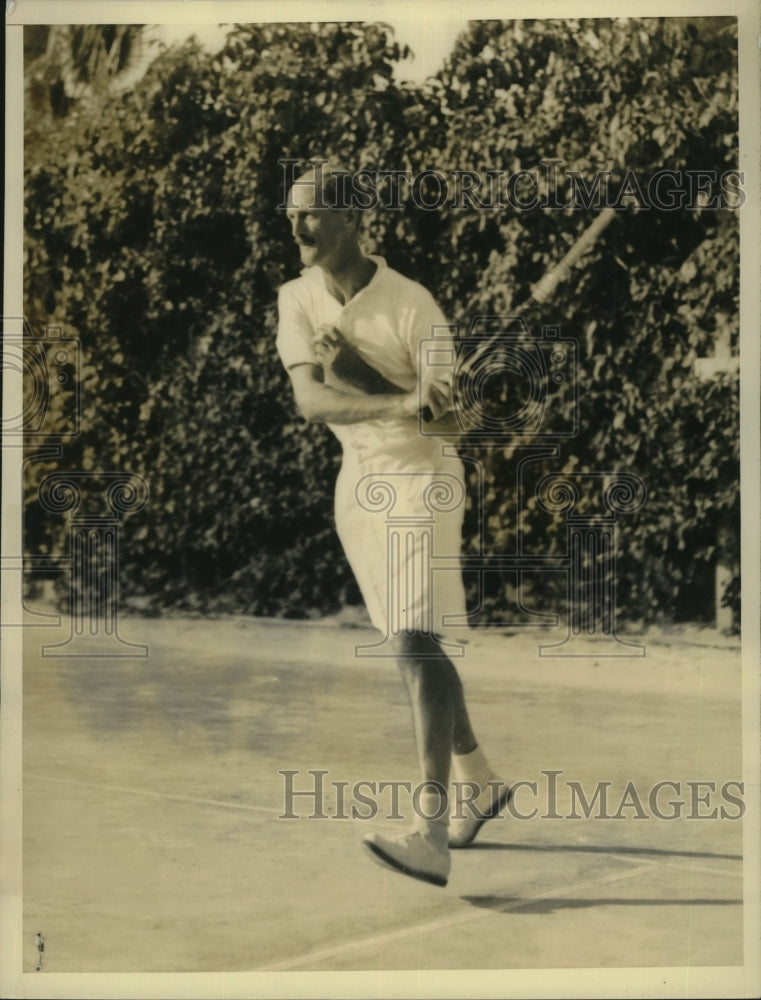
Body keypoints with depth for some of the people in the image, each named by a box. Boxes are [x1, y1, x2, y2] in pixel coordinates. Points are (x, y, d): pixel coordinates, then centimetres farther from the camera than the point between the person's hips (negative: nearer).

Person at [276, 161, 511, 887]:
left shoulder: (411, 306, -16)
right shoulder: (296, 300, -1)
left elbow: (446, 418, -18)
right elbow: (309, 402, -16)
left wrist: (353, 367, -27)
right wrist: (402, 400, -32)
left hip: (419, 478, -6)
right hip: (355, 481, 7)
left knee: (416, 644, -17)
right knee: (410, 646, 15)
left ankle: (431, 832, -19)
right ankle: (478, 783, 33)